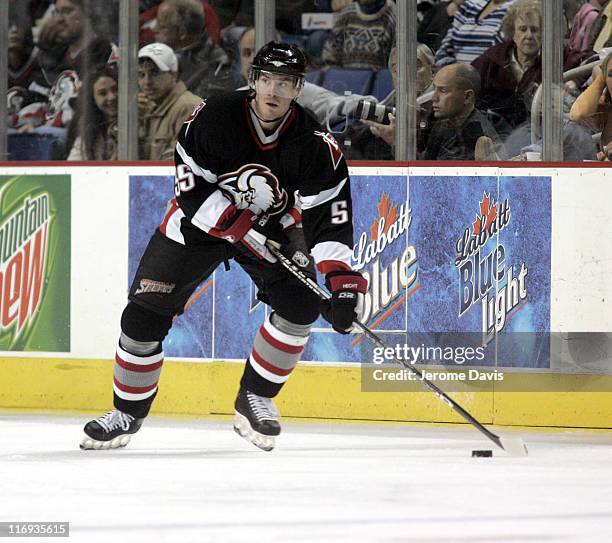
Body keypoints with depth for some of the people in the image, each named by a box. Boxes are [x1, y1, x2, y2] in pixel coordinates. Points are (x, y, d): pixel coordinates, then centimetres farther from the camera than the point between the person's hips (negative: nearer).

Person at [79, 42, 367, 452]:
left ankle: (255, 399, -2)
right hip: (201, 219, -1)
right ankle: (128, 412, 13)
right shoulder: (214, 117, -24)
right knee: (145, 313, -7)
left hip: (273, 226, 1)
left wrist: (341, 276, -34)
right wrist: (235, 225, -28)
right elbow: (191, 187, -20)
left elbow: (330, 215, -21)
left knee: (301, 303, -20)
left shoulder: (315, 145, -21)